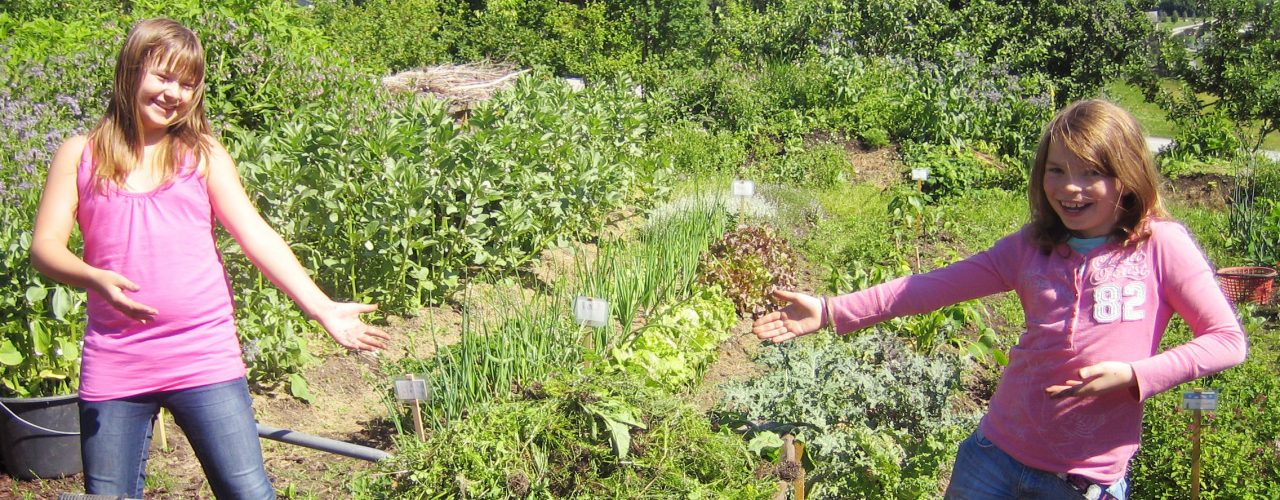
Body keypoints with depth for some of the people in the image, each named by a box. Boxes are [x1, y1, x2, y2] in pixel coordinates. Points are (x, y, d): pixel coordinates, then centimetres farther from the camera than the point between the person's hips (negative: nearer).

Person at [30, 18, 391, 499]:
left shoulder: (203, 154, 7)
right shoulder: (81, 155, 7)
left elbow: (256, 236, -1)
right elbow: (45, 245, -1)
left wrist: (323, 309, -11)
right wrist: (95, 277, -23)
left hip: (204, 359, 0)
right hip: (114, 365, 1)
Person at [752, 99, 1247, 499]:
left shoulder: (1161, 246, -7)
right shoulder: (1030, 247, 2)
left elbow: (1227, 339, -5)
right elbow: (931, 287, -3)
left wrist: (1133, 374, -19)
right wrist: (830, 311, -11)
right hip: (996, 457, 3)